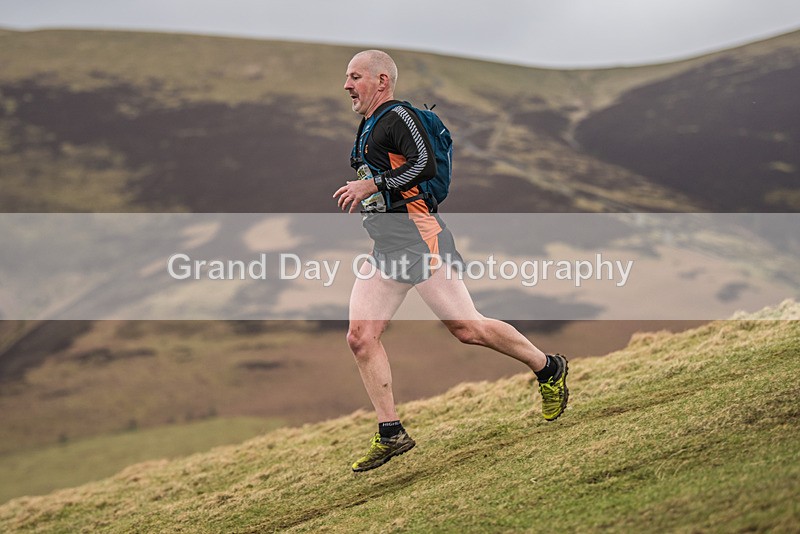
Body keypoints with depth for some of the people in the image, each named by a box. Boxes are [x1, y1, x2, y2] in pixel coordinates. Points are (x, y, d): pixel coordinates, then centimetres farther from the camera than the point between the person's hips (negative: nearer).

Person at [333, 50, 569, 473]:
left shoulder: (398, 116, -8)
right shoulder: (368, 127, 21)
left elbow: (425, 165, -22)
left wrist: (371, 185, -20)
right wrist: (357, 196, 19)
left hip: (419, 238, -9)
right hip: (385, 248, 9)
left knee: (466, 329, -6)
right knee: (360, 337, -4)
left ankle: (548, 369, 14)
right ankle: (390, 434, 1)